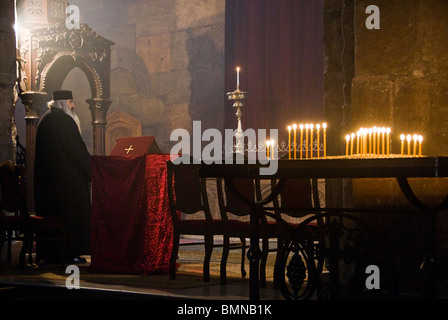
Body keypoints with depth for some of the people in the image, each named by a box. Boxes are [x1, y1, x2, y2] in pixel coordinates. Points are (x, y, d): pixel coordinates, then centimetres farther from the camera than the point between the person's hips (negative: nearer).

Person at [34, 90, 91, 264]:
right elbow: (77, 150, -16)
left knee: (51, 214, 11)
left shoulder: (45, 119, 14)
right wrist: (89, 171, -9)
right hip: (66, 176, -9)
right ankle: (69, 253, -3)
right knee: (70, 213, -3)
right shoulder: (64, 120, -13)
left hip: (46, 177, 9)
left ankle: (50, 253, 14)